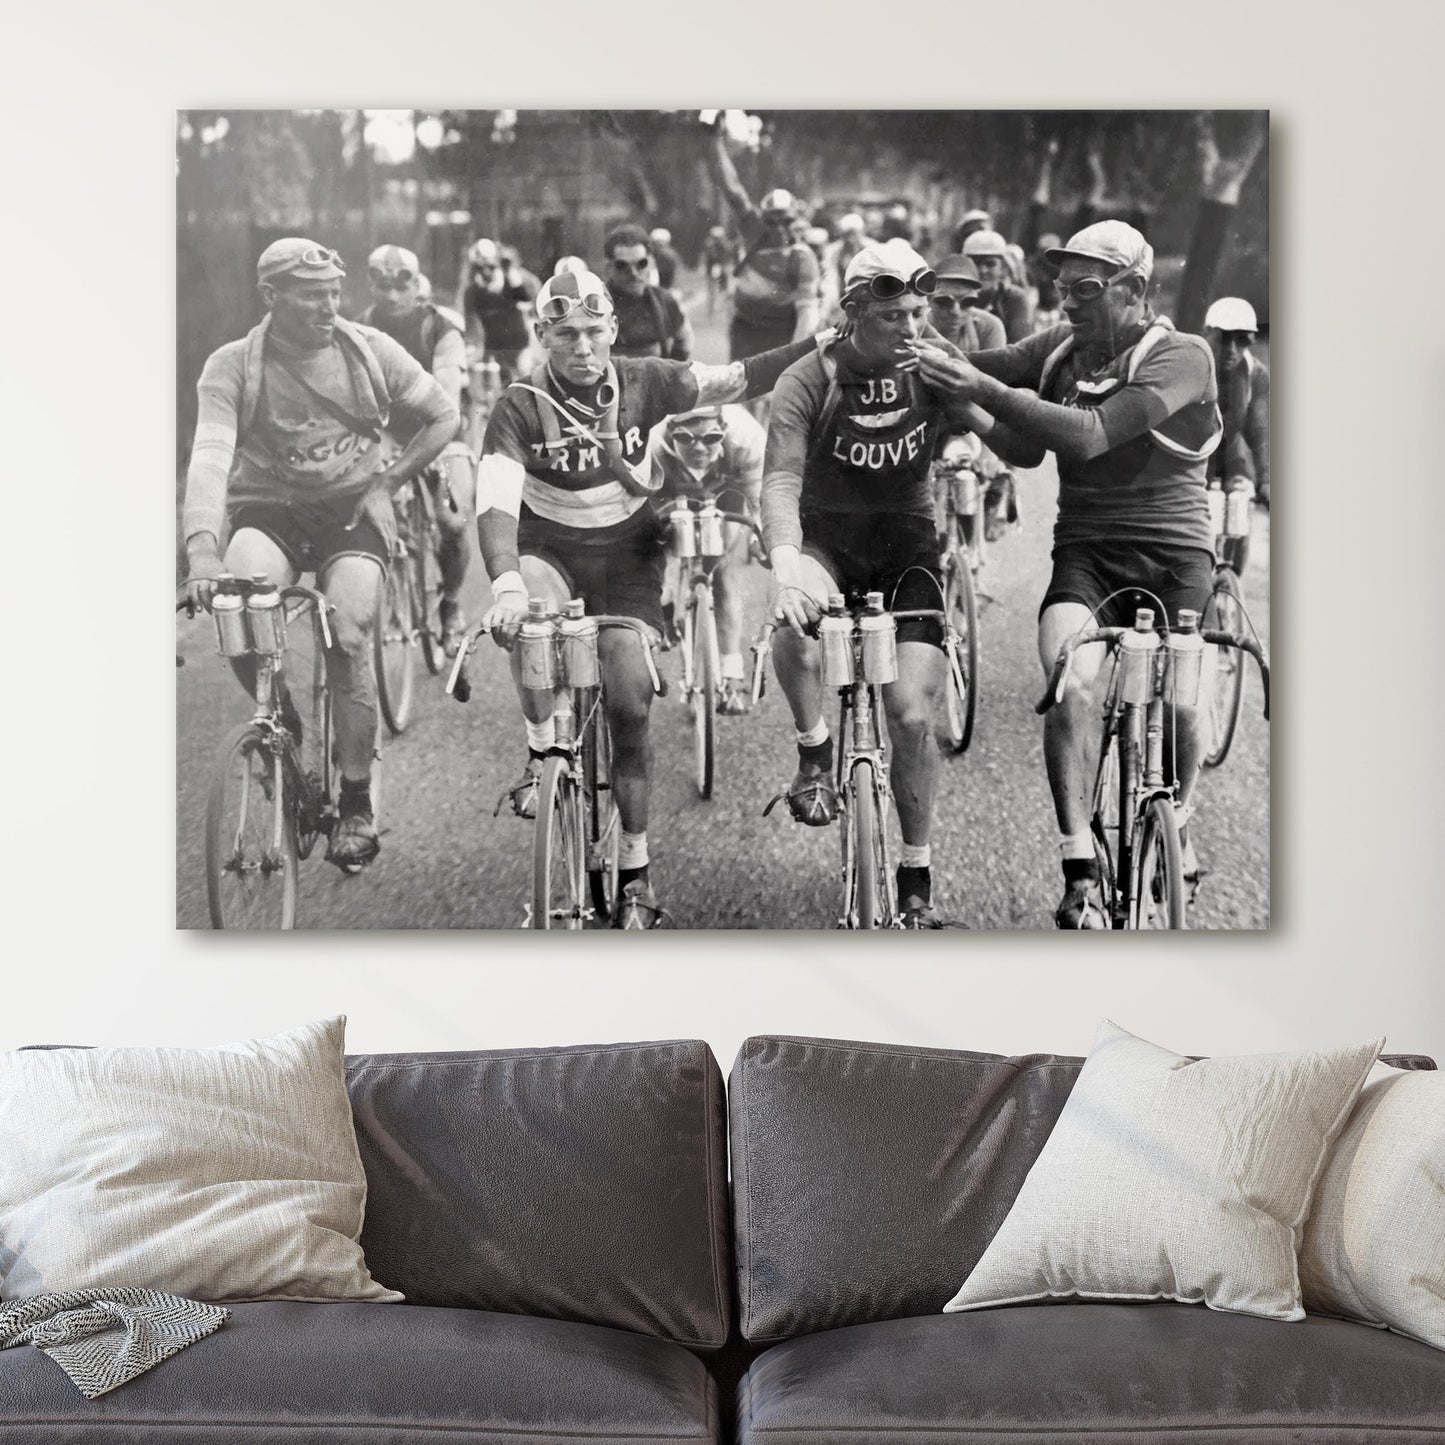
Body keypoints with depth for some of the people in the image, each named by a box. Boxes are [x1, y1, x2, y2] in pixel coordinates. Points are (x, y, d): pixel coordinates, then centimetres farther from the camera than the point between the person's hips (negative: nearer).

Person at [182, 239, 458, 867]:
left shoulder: (370, 350, -4)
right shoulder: (232, 366, -11)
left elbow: (443, 416, 7)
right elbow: (210, 456, -24)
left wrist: (388, 483, -4)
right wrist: (202, 550, -40)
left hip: (352, 510, 1)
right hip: (268, 510, 0)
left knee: (348, 634, -22)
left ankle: (357, 802, -5)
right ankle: (286, 733, -2)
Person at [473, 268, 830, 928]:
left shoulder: (644, 383, -9)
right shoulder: (520, 407, -16)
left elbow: (737, 380, -4)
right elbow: (496, 503, -27)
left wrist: (819, 345, -13)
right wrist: (506, 585, -43)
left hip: (627, 552, 1)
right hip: (548, 549, -1)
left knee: (630, 697, -10)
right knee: (527, 620, -37)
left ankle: (635, 872, 2)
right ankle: (543, 751, -12)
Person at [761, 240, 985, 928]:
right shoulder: (809, 381, -13)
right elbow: (781, 482, -25)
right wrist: (784, 564, -44)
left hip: (906, 544, 1)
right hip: (826, 541, -1)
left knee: (913, 717, -8)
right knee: (794, 621, -37)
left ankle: (917, 878, 11)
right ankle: (815, 754, -8)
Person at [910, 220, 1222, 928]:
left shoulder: (1181, 356, -10)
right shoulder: (1061, 346, 8)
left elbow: (1089, 436, -24)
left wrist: (980, 387, -28)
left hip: (1171, 550, -2)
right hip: (1084, 550, 2)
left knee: (1173, 704, -5)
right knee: (1070, 689, -22)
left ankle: (1174, 819, 29)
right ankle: (1081, 874, -19)